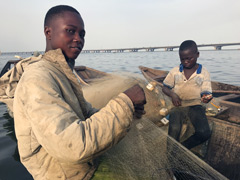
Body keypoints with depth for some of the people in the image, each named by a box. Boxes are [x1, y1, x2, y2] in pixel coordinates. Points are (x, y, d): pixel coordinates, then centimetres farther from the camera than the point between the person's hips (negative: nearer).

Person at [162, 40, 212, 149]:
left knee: (205, 133, -22)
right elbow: (165, 87, 8)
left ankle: (182, 147, 2)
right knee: (174, 129, -27)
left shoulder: (204, 73, 1)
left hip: (195, 106, 1)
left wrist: (206, 98, -27)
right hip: (178, 106, 0)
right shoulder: (175, 71, 4)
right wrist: (172, 94, -14)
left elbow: (206, 93, -2)